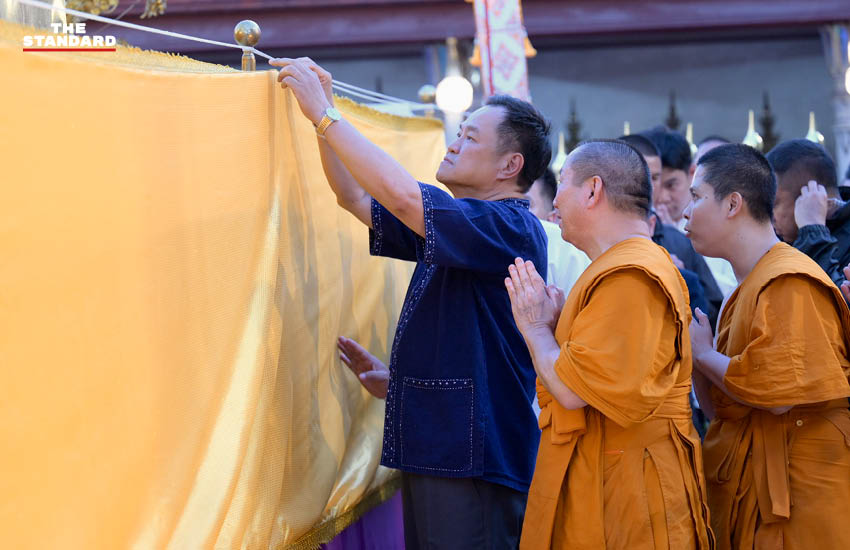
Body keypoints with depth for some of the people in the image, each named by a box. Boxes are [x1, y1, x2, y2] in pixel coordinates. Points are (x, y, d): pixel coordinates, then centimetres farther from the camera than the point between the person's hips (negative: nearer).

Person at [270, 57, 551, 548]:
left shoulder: (513, 229, -14)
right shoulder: (455, 223, 17)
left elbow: (401, 197, -25)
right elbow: (357, 199, 19)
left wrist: (324, 113, -18)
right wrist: (323, 110, 6)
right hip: (432, 451, 10)